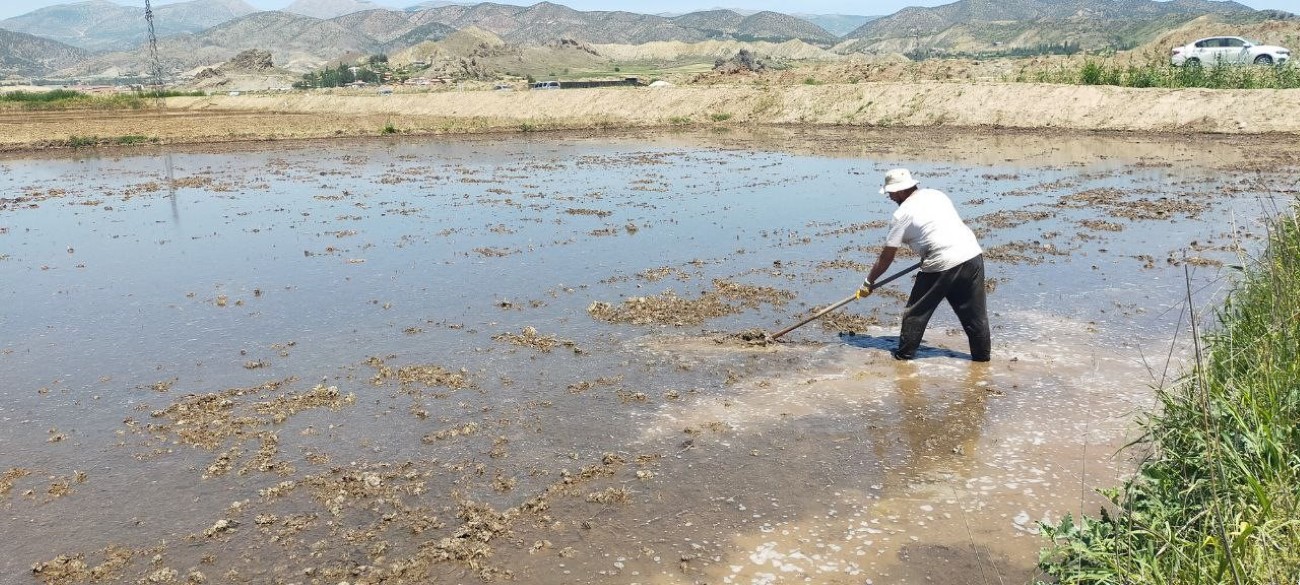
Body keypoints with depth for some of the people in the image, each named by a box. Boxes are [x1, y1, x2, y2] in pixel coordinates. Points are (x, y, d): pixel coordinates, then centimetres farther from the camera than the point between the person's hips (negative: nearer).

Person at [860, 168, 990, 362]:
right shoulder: (936, 194, 16)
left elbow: (886, 257, 3)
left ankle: (904, 354, 17)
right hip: (973, 253, 6)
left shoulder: (902, 213, -1)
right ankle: (983, 354, 21)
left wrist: (868, 282, 13)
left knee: (916, 312, 9)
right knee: (974, 311, 14)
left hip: (942, 265, -6)